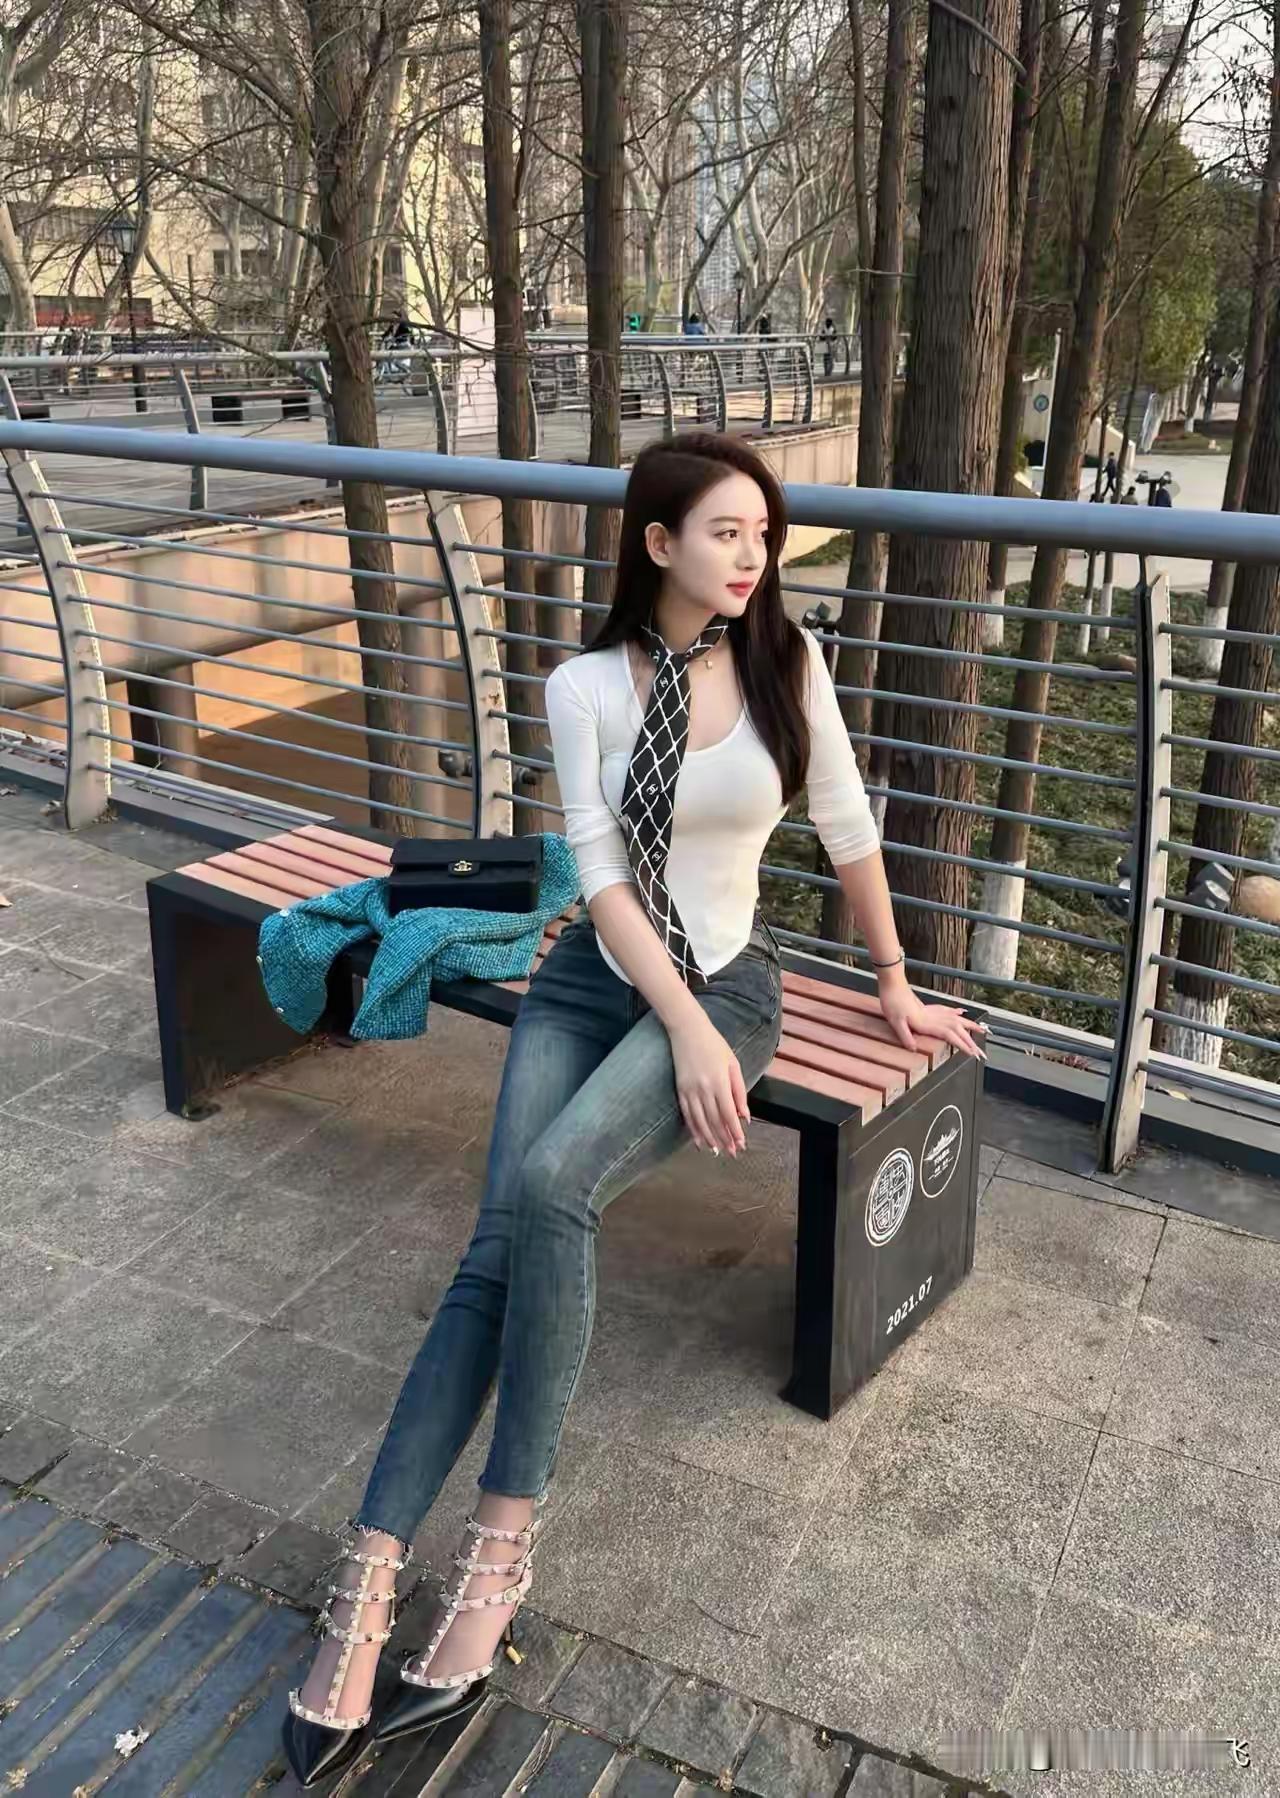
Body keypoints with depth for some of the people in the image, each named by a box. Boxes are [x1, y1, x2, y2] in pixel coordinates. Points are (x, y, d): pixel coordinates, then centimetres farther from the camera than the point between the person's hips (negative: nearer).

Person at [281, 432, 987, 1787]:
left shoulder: (786, 661, -2)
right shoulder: (585, 686, -2)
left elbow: (848, 830, 7)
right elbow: (600, 876, -7)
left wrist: (894, 981, 14)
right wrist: (686, 1031, -17)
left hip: (727, 980, -1)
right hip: (592, 979, 1)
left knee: (549, 1186, -29)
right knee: (504, 1242, -20)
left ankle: (503, 1540, -17)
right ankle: (369, 1573, -15)